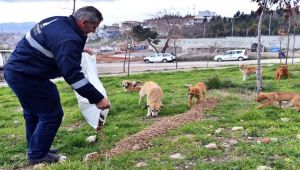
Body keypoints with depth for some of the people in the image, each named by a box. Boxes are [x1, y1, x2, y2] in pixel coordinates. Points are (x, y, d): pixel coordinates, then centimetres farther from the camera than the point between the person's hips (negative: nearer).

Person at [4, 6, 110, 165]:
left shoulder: (58, 21, 4)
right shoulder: (68, 39, -25)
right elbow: (73, 75, -27)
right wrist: (97, 98, -24)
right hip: (26, 76, -10)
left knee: (33, 113, 23)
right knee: (52, 114, 1)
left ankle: (34, 150, 38)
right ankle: (37, 156, 14)